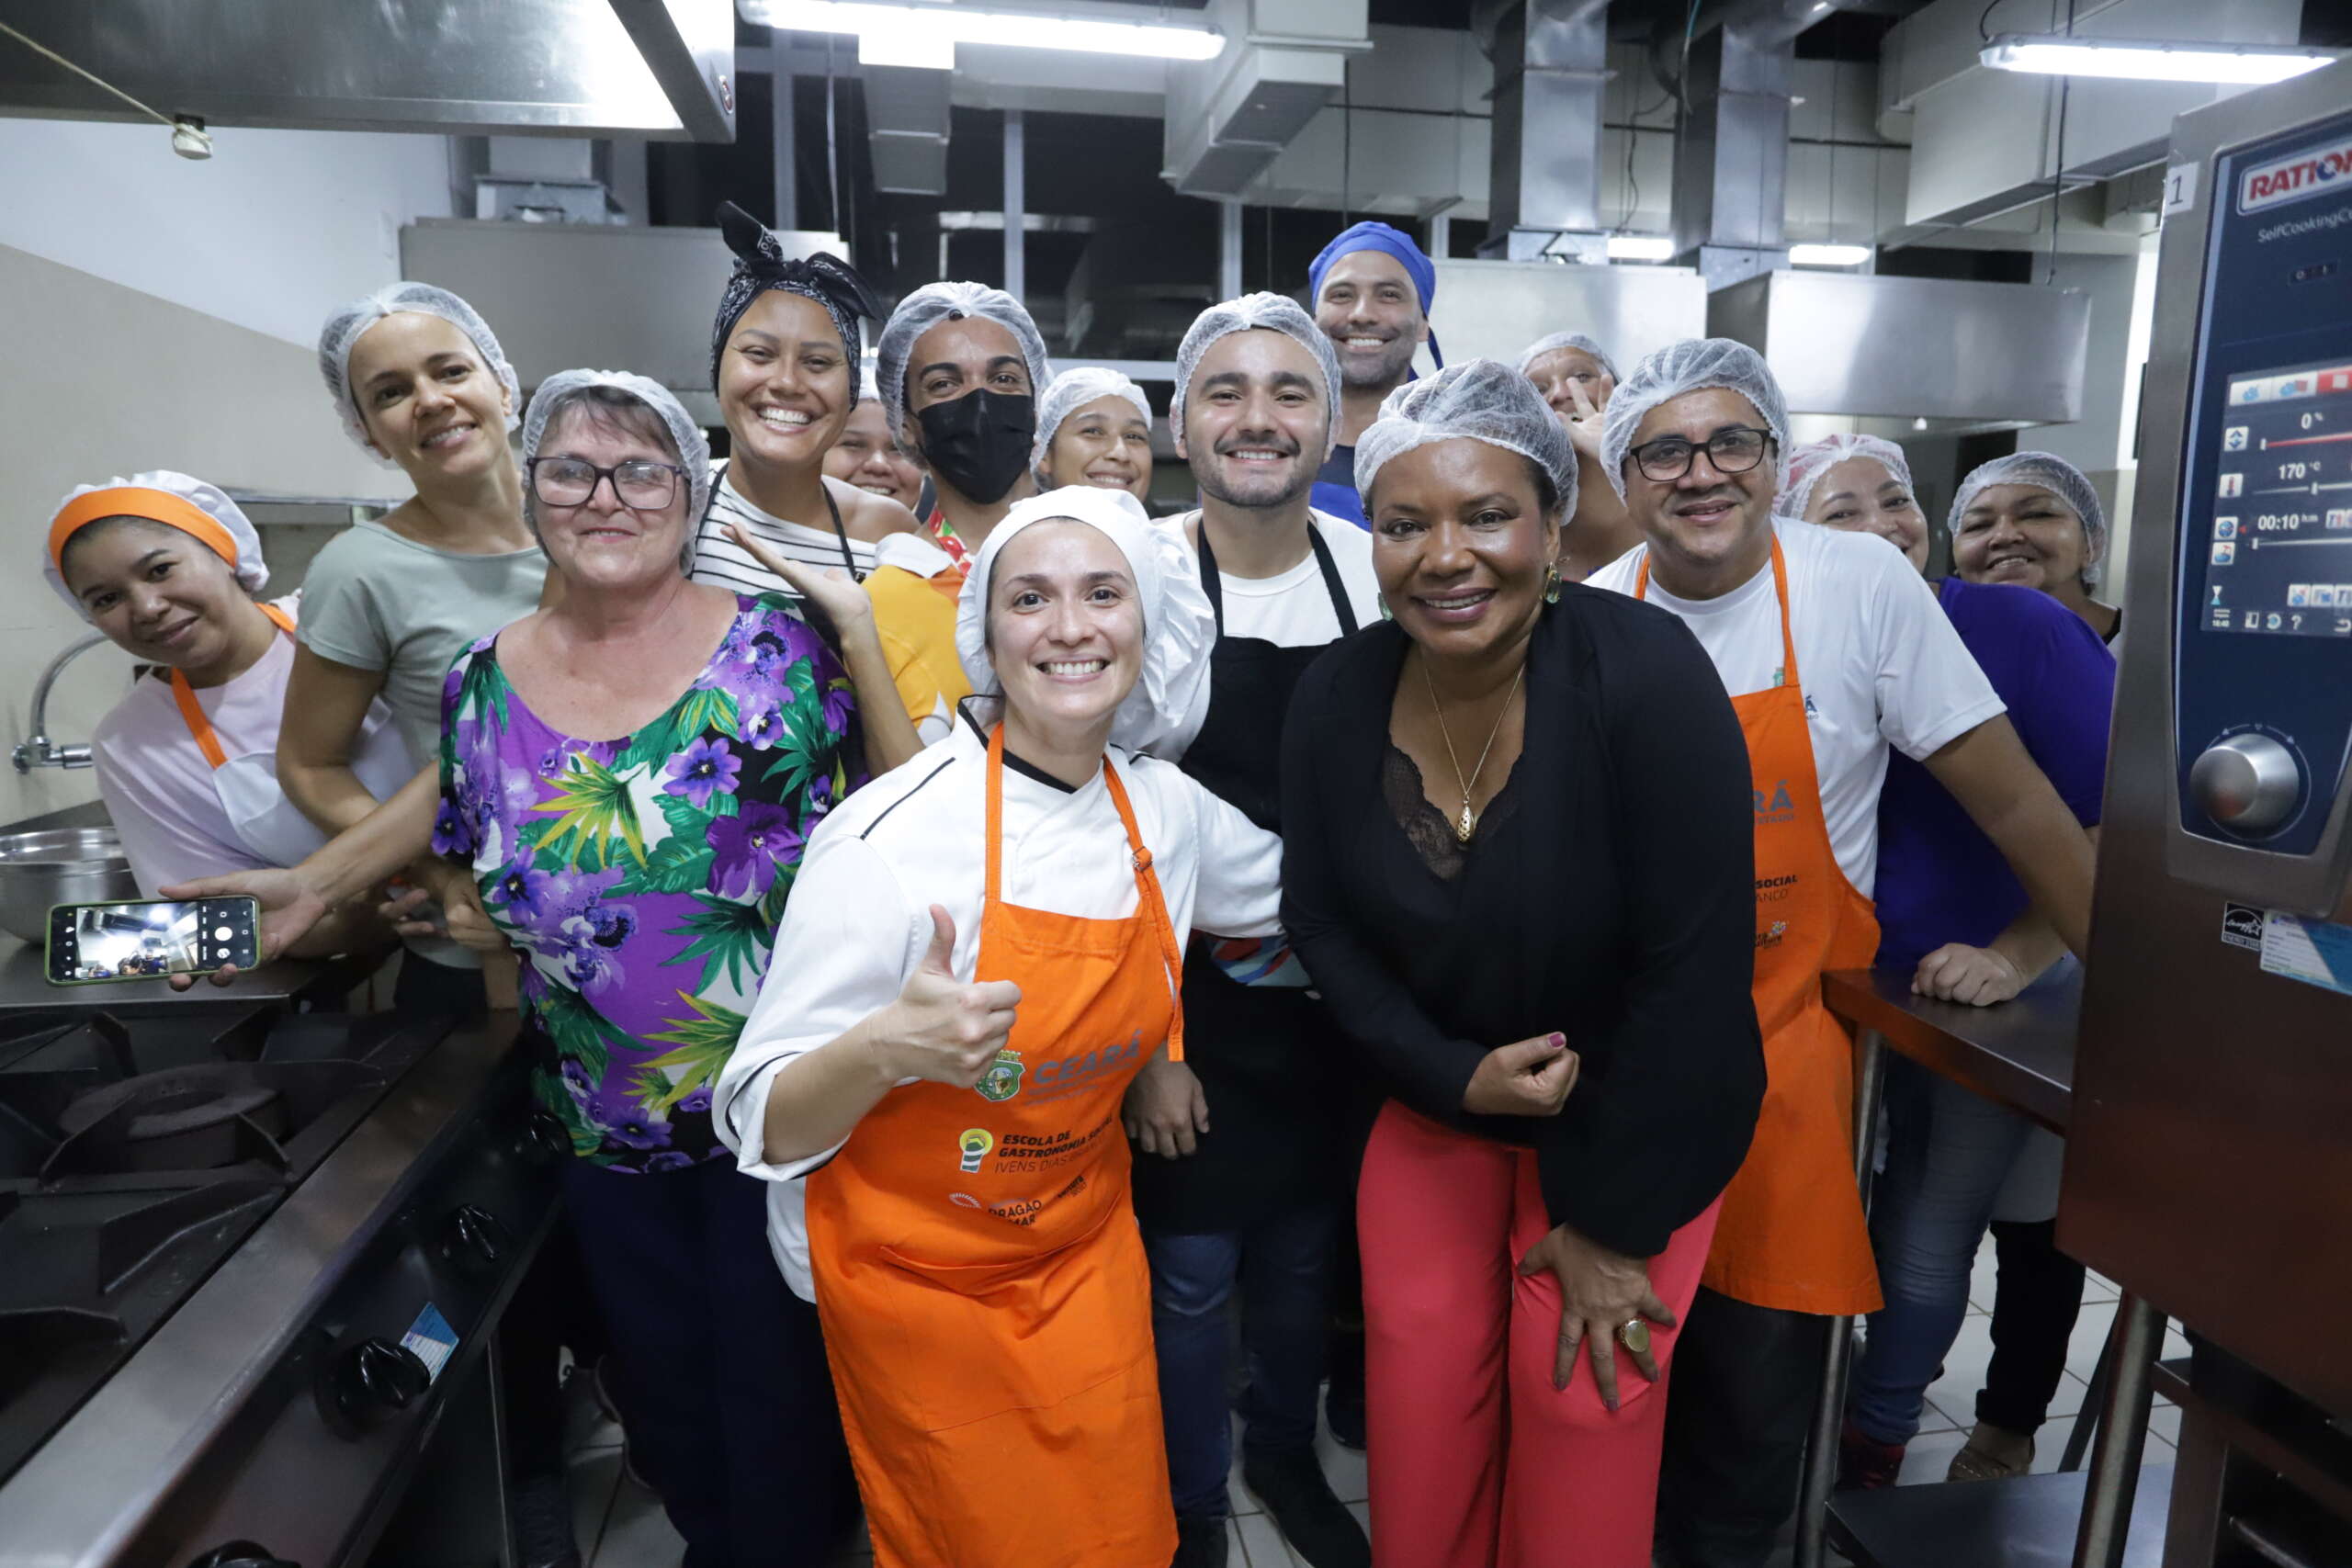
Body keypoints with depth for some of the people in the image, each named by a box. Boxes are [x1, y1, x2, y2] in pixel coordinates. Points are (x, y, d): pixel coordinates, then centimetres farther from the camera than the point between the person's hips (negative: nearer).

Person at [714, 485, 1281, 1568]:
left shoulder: (1167, 806, -8)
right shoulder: (889, 836, -24)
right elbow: (766, 1128, -22)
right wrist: (883, 1052, -39)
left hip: (1086, 1253, 5)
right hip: (915, 1274, -4)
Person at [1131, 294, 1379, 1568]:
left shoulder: (1378, 574, -3)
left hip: (1337, 1004, 3)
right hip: (1188, 1010, -3)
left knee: (1305, 1260, 20)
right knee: (1189, 1281, 9)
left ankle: (1287, 1458, 48)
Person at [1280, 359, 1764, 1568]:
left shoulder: (1645, 675, -24)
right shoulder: (1335, 699, -11)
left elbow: (1694, 962, -21)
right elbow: (1322, 924, -2)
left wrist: (1612, 1219, -14)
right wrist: (1454, 1074, -15)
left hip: (1636, 1124, -3)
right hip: (1434, 1106, 4)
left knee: (1583, 1420, 5)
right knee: (1418, 1422, 11)